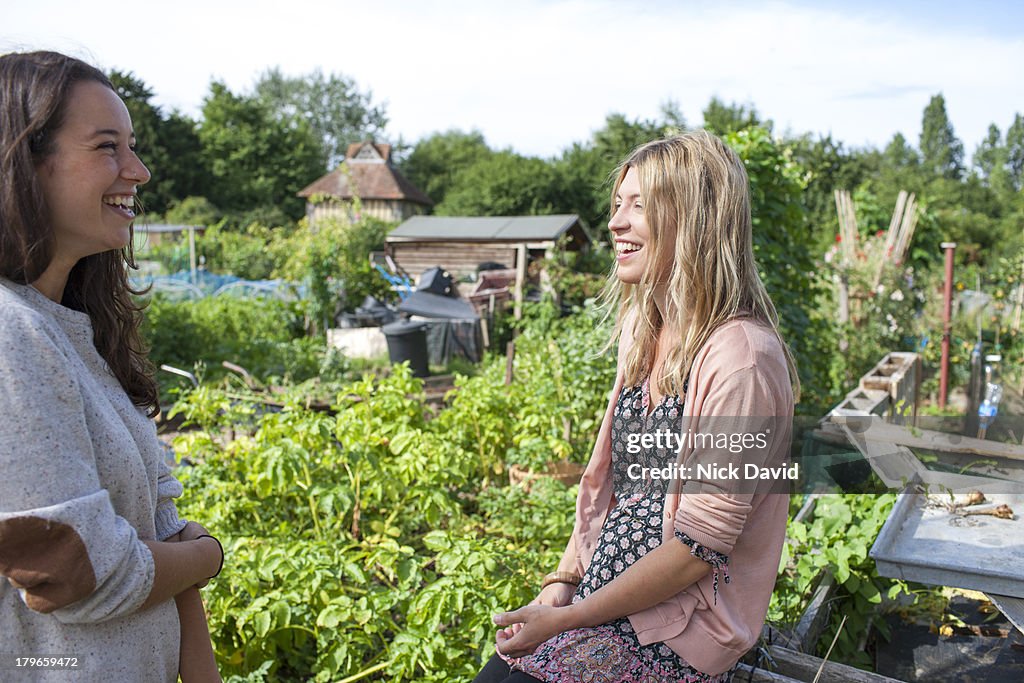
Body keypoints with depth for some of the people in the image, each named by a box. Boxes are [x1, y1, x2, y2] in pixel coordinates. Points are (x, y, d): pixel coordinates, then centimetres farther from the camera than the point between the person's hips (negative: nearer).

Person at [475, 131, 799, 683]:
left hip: (681, 627, -6)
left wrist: (567, 619, -15)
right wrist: (562, 581, 2)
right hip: (603, 592, 7)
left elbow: (700, 541, -19)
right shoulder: (642, 330, 7)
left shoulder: (742, 358, -20)